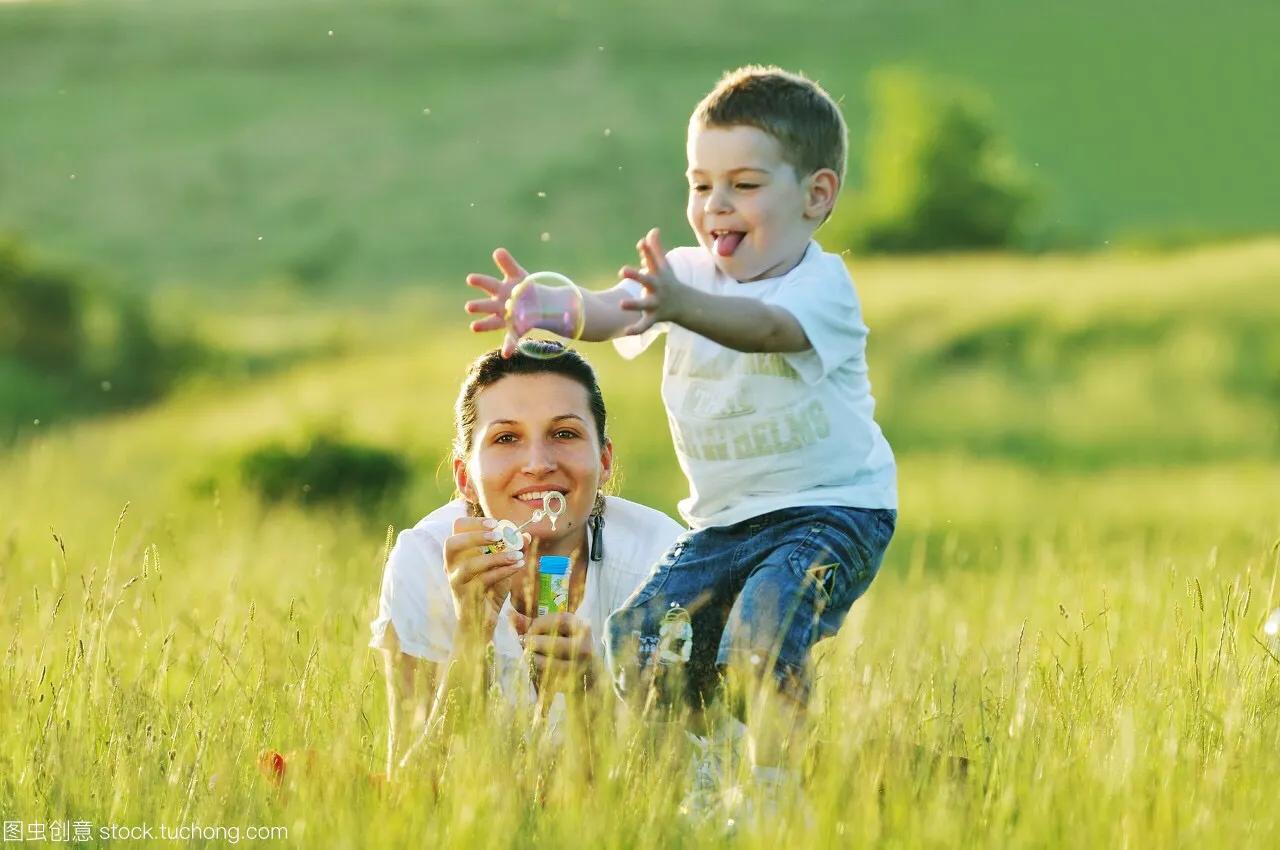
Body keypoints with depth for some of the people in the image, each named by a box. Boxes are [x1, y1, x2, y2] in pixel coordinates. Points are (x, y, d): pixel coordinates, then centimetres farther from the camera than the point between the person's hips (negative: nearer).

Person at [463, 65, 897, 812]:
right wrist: (546, 310, -40)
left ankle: (777, 781, -17)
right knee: (635, 645, -5)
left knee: (760, 632, -30)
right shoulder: (686, 275, 4)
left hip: (833, 510, -6)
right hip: (725, 520, 7)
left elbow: (769, 327, -37)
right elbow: (612, 311, -16)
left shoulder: (821, 284, -13)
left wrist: (681, 307, -58)